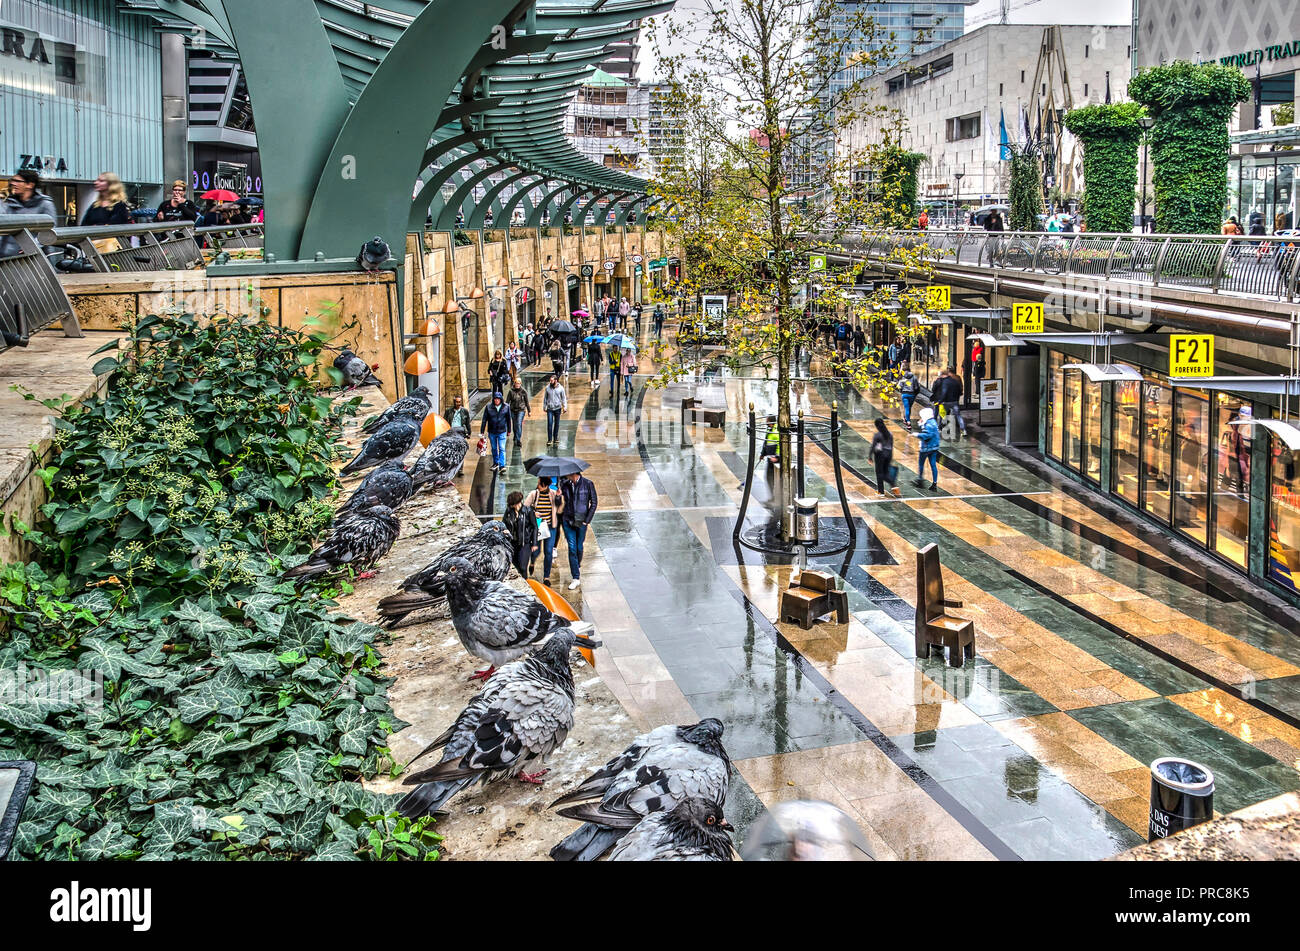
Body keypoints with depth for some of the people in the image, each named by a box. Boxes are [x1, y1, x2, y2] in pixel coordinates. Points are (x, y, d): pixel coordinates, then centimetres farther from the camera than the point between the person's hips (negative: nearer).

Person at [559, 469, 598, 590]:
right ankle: (576, 578, -3)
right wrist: (561, 520, -1)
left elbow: (593, 503, -2)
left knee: (579, 547, 10)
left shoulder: (588, 484, -6)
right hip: (568, 520, 1)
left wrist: (587, 520, -6)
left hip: (581, 521, -1)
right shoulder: (564, 484, 0)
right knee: (572, 548, -5)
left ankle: (578, 566, 41)